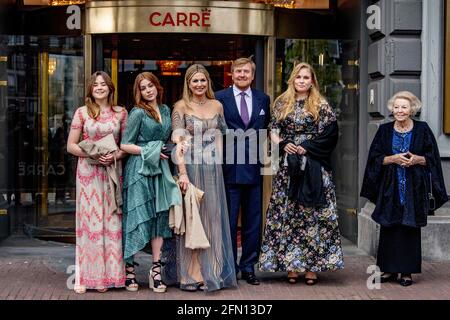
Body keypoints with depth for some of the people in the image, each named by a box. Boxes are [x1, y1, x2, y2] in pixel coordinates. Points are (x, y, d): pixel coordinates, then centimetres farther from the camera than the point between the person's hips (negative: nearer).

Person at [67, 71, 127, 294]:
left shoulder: (121, 113, 8)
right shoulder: (82, 112, 5)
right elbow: (71, 146, 3)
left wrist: (116, 156, -10)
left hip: (113, 171, 1)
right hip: (88, 172, -1)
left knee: (111, 222, 0)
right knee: (89, 221, -2)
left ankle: (107, 275, 8)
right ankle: (84, 277, 3)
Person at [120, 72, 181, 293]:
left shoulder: (165, 110, 13)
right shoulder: (138, 113, -6)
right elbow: (125, 145, -6)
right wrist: (149, 152, -12)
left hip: (160, 168, 6)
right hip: (139, 169, -6)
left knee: (160, 217, 3)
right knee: (138, 218, -4)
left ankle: (156, 271, 8)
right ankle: (129, 269, 7)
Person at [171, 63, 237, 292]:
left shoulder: (217, 106, 10)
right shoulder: (181, 107, -3)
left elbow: (218, 138, 13)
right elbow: (178, 142, -9)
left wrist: (218, 164, 4)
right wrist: (182, 173, -17)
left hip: (213, 169, 4)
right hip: (190, 167, -4)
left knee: (213, 217, 6)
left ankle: (211, 272, 16)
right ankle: (191, 274, 8)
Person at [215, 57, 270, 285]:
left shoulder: (263, 99, 10)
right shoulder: (219, 98, -1)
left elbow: (266, 128, 14)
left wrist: (264, 152, 3)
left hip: (254, 167, 3)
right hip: (229, 168, -3)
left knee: (253, 221, 9)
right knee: (229, 220, 4)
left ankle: (248, 267, 20)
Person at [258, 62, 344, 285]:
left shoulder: (321, 105, 4)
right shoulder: (282, 103, 12)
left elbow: (329, 136, -2)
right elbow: (273, 130, 10)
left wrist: (306, 147, -10)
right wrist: (282, 144, -8)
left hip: (314, 167, -2)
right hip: (288, 165, 2)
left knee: (313, 213, -3)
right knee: (287, 213, 1)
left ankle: (312, 266, 1)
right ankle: (291, 265, 6)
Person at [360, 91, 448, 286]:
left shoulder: (422, 129, 2)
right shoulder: (385, 131, 6)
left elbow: (432, 158, 2)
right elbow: (374, 158, 3)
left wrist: (417, 159, -16)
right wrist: (393, 158, -13)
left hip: (413, 189, -1)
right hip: (390, 188, 1)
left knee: (410, 229, 0)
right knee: (389, 229, 1)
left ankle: (407, 271, 8)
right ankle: (389, 270, 10)